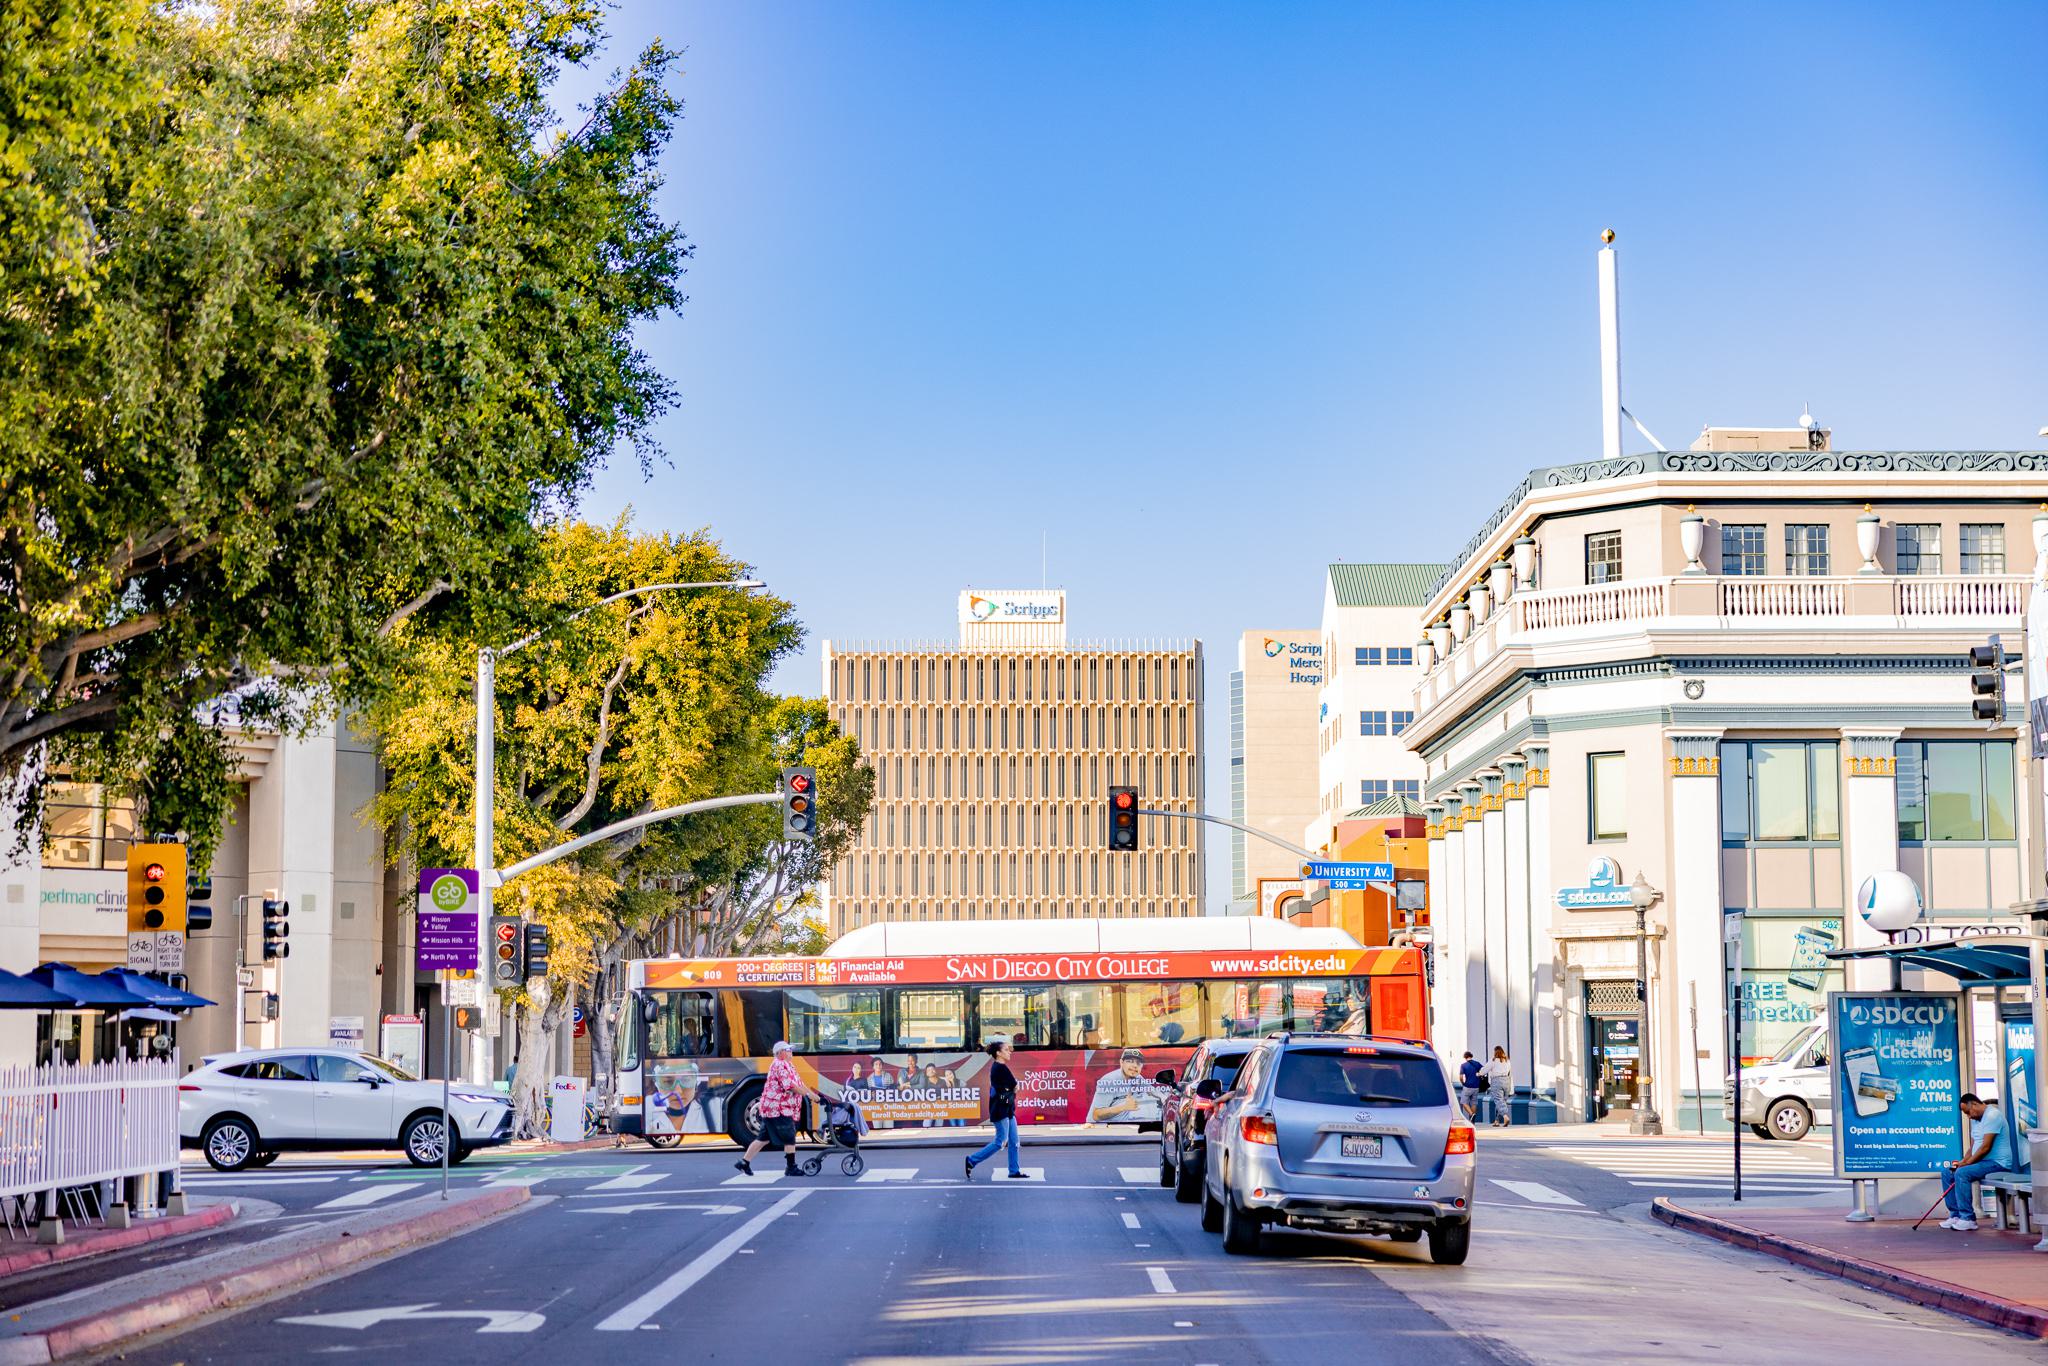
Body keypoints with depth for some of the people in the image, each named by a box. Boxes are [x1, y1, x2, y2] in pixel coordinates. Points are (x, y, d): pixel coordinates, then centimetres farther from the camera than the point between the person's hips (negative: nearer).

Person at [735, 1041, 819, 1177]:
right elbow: (789, 1085, -21)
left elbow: (798, 1083, 20)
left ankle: (744, 1161, 13)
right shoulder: (780, 1065, -14)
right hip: (778, 1109, -10)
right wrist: (807, 1094, -14)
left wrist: (813, 1094, 12)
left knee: (764, 1138, 12)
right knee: (789, 1138, -3)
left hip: (771, 1108, 10)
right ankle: (791, 1168, 3)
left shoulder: (788, 1065, 18)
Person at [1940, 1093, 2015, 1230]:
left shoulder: (1992, 1116, -15)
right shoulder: (1976, 1120, 17)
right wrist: (1962, 1161, -2)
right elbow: (1972, 1147, 17)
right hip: (1983, 1162, 10)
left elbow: (1985, 1147, -21)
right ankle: (1955, 1215, 2)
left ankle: (1968, 1218, -25)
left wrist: (1966, 1163, -16)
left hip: (1997, 1163, -10)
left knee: (1962, 1173, -28)